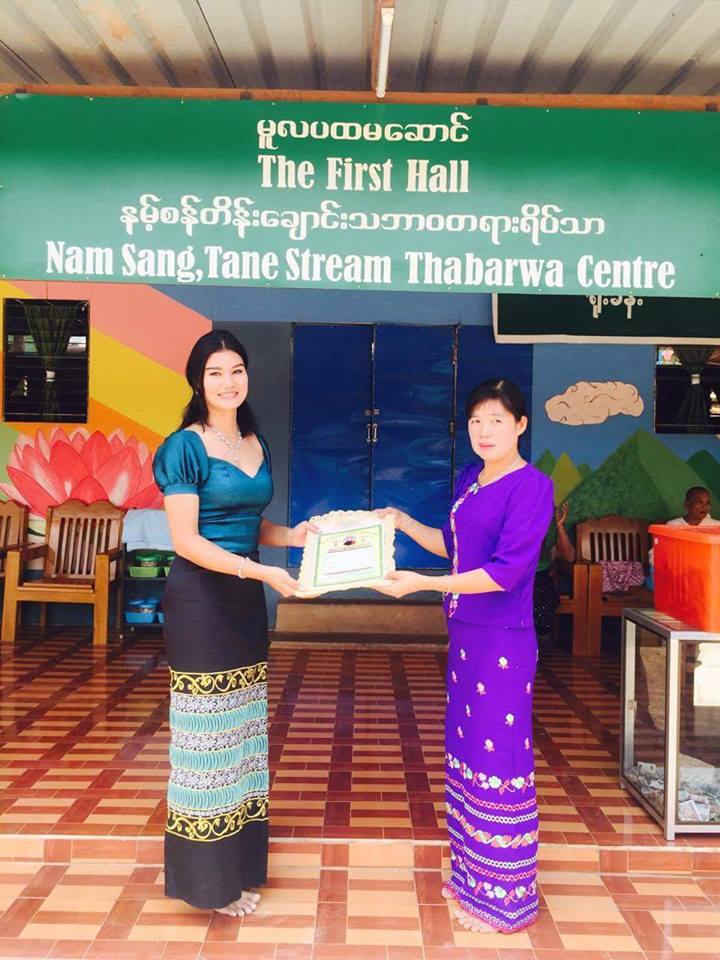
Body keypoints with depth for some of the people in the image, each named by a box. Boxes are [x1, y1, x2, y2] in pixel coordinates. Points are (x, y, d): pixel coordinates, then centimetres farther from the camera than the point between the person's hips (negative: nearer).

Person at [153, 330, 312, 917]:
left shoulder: (256, 445, 10)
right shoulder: (186, 446, -11)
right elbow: (185, 540, -16)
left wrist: (293, 536, -2)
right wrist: (261, 571, -23)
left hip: (244, 601, 7)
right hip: (200, 600, -7)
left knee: (243, 732, 14)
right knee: (208, 734, 3)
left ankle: (240, 864, 31)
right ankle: (209, 880, 21)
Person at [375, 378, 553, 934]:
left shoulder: (531, 486, -15)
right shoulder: (469, 480, 9)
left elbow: (505, 572, -22)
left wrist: (422, 584, -26)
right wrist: (404, 523, 11)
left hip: (503, 642, -8)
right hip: (466, 634, 8)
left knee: (499, 758, 2)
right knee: (467, 752, 17)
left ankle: (507, 898, 22)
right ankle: (473, 874, 36)